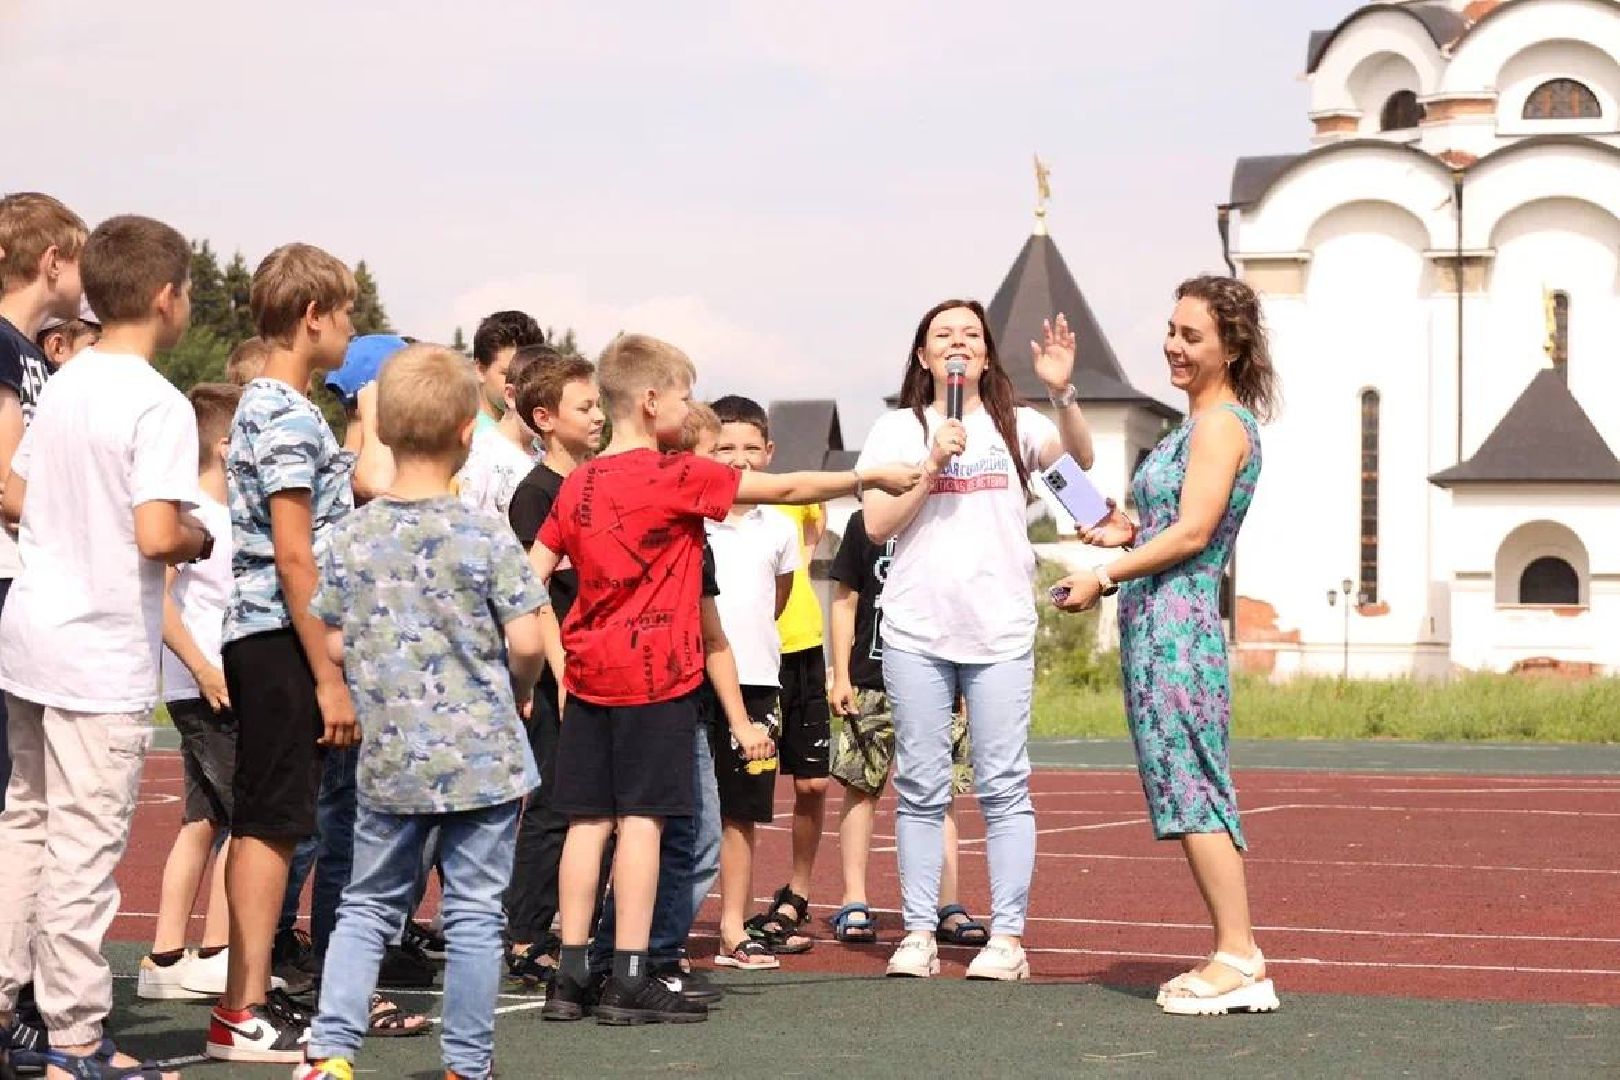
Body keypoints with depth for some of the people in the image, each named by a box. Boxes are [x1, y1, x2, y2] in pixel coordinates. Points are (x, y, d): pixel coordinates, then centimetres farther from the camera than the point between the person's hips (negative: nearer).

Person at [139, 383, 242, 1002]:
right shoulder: (192, 510, -13)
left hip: (224, 687, 9)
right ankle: (214, 956, -5)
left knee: (204, 822, 10)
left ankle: (166, 959, 12)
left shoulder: (235, 514, 15)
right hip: (204, 689, -9)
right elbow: (156, 594, -21)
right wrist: (203, 668, -23)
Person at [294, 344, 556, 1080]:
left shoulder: (352, 537, -1)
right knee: (474, 915, 5)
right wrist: (517, 691, 9)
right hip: (483, 757, -3)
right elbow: (527, 641, -12)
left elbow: (334, 647, 4)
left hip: (389, 761, 3)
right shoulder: (485, 536, -11)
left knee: (368, 906, 14)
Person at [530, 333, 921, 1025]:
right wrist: (871, 477, 6)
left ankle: (570, 974, 8)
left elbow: (534, 574, 9)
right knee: (642, 817, -5)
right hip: (655, 674, -6)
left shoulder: (577, 485, 9)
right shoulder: (677, 478, -9)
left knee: (589, 819, 7)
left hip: (589, 675, 6)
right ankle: (630, 981, -5)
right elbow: (788, 489, -5)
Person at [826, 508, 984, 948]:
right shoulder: (866, 523, 3)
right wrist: (841, 676, -2)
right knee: (861, 788, 0)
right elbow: (845, 601, 5)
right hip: (872, 681, -1)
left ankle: (948, 907, 4)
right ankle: (854, 903, 7)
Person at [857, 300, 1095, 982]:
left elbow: (1079, 459, -10)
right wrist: (933, 462, -11)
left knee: (1004, 786, -2)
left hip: (1001, 633, 0)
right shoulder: (897, 431, 9)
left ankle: (1007, 936, 0)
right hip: (916, 634, 0)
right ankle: (919, 934, 6)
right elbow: (877, 525, 0)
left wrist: (1062, 394, -26)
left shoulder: (1014, 426, 9)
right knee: (920, 788, 2)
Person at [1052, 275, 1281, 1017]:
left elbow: (1192, 534, -18)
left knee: (1192, 790, -10)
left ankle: (1238, 961, -10)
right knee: (1192, 791, 9)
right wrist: (1129, 533, 10)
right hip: (1161, 627, 10)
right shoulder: (1203, 424, 20)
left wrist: (1105, 578, -13)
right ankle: (1235, 956, 10)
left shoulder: (1220, 424, -11)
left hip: (1176, 623, -10)